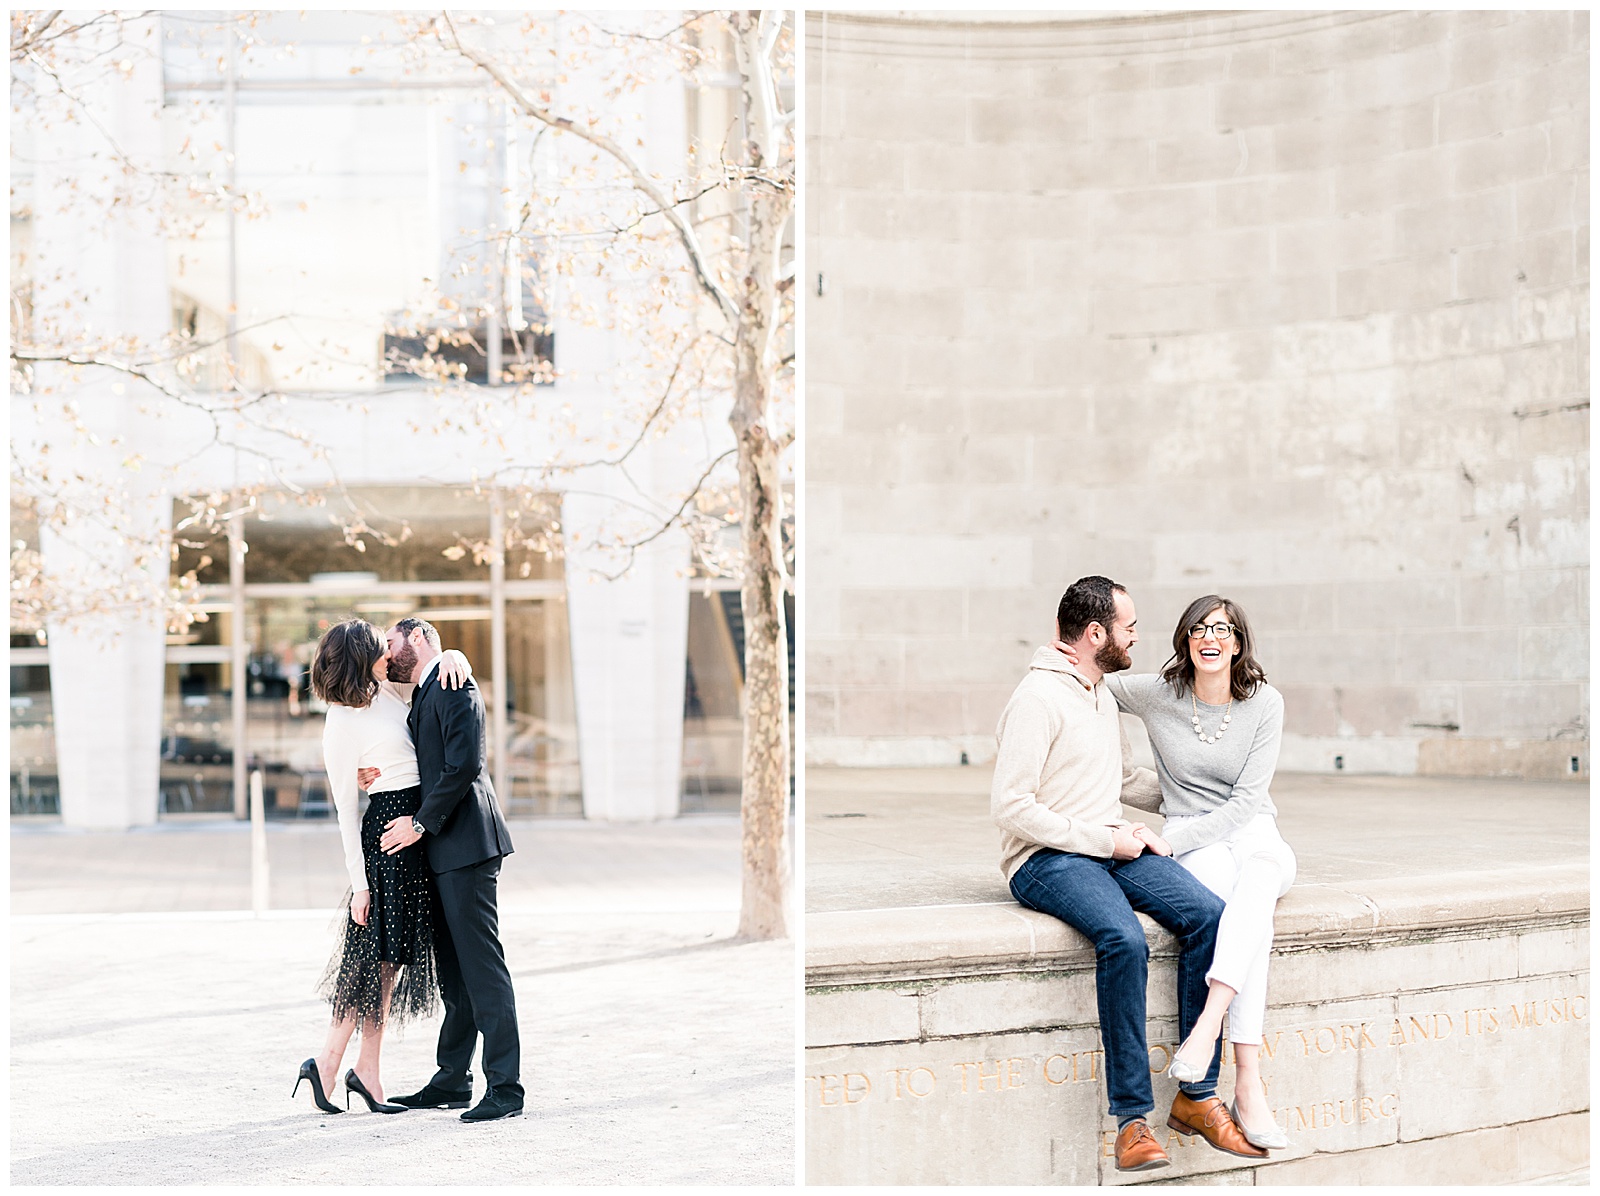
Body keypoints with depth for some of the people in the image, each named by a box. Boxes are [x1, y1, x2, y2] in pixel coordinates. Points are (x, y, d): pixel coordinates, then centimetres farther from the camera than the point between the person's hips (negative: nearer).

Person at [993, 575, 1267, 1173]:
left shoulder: (1103, 696, 18)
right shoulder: (1039, 698, -11)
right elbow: (1011, 807, -17)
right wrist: (1106, 839, -14)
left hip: (1112, 848, 8)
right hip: (1046, 860, -8)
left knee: (1207, 914, -16)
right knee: (1125, 939, -35)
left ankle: (1196, 1096, -11)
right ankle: (1132, 1117, -26)